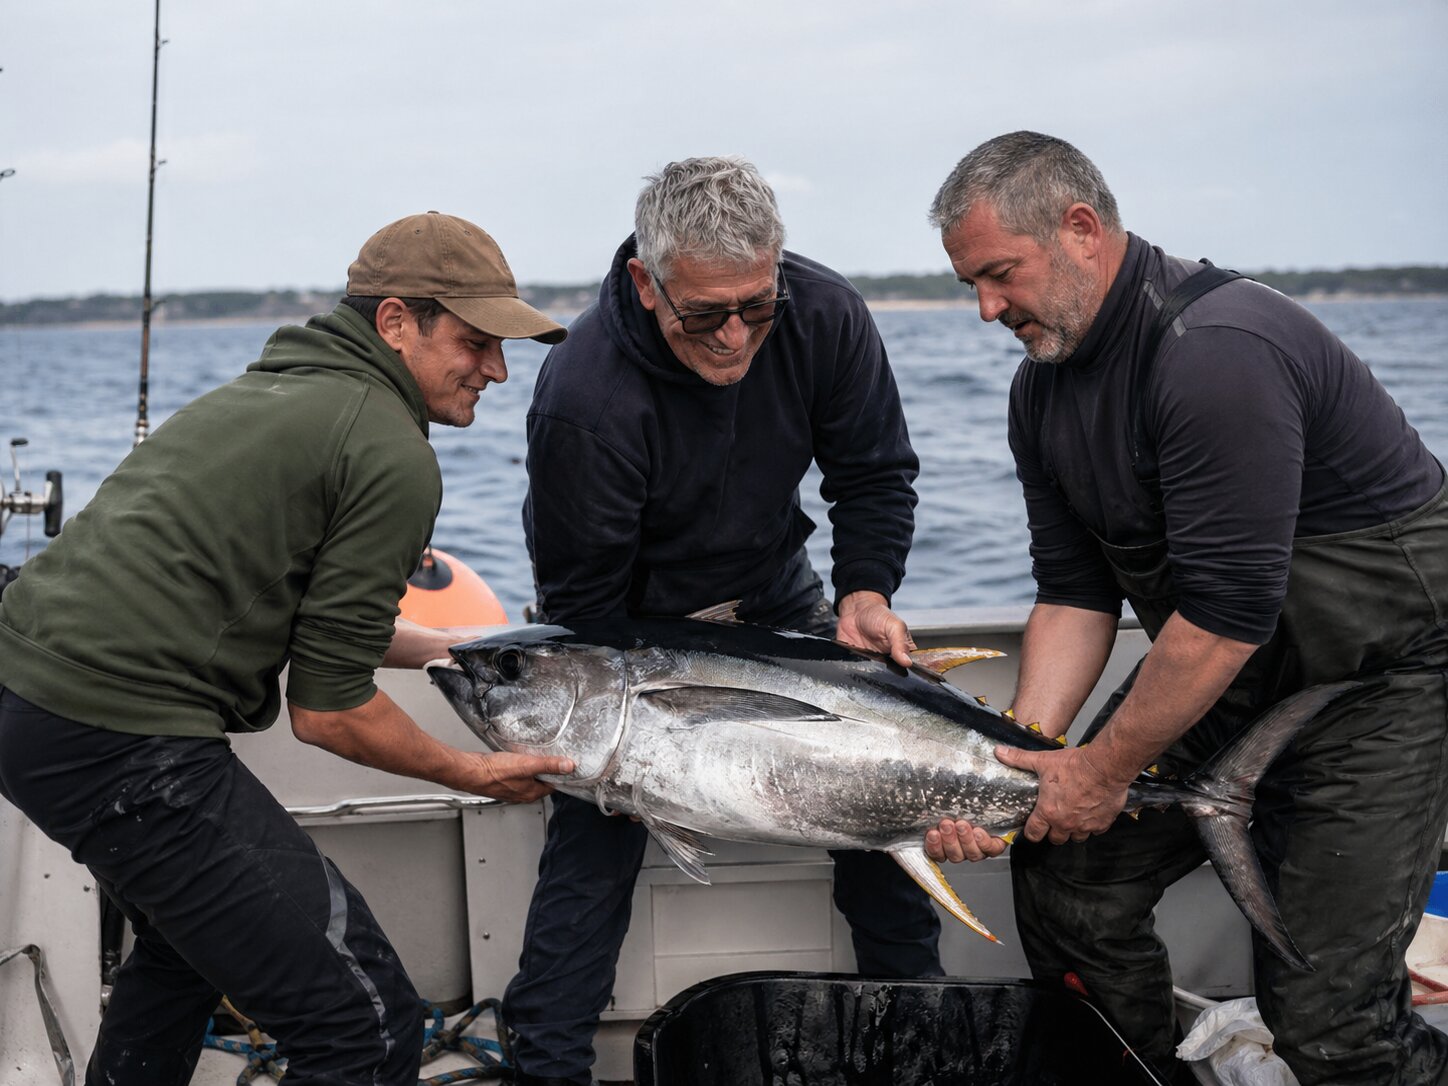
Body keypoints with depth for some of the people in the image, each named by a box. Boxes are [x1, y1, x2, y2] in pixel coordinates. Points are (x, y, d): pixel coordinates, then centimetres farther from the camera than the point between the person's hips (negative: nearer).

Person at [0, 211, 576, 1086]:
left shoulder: (268, 391, 20)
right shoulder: (392, 455, -9)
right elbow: (328, 713, -8)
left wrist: (438, 647, 30)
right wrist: (471, 773, 6)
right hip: (124, 742, -11)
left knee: (189, 933, 35)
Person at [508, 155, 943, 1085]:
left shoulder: (826, 318, -22)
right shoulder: (585, 398, -34)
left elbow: (876, 473, -7)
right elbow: (582, 602, -24)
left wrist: (867, 591, -23)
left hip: (772, 590, 4)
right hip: (634, 616, -4)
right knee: (595, 838, -11)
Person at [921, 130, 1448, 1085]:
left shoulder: (1216, 350, -28)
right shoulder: (1043, 386, 1)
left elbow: (1226, 611, -28)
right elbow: (1075, 595, 2)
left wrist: (1104, 769, -19)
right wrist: (1021, 755, -11)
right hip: (1225, 670, 8)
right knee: (1066, 879, 5)